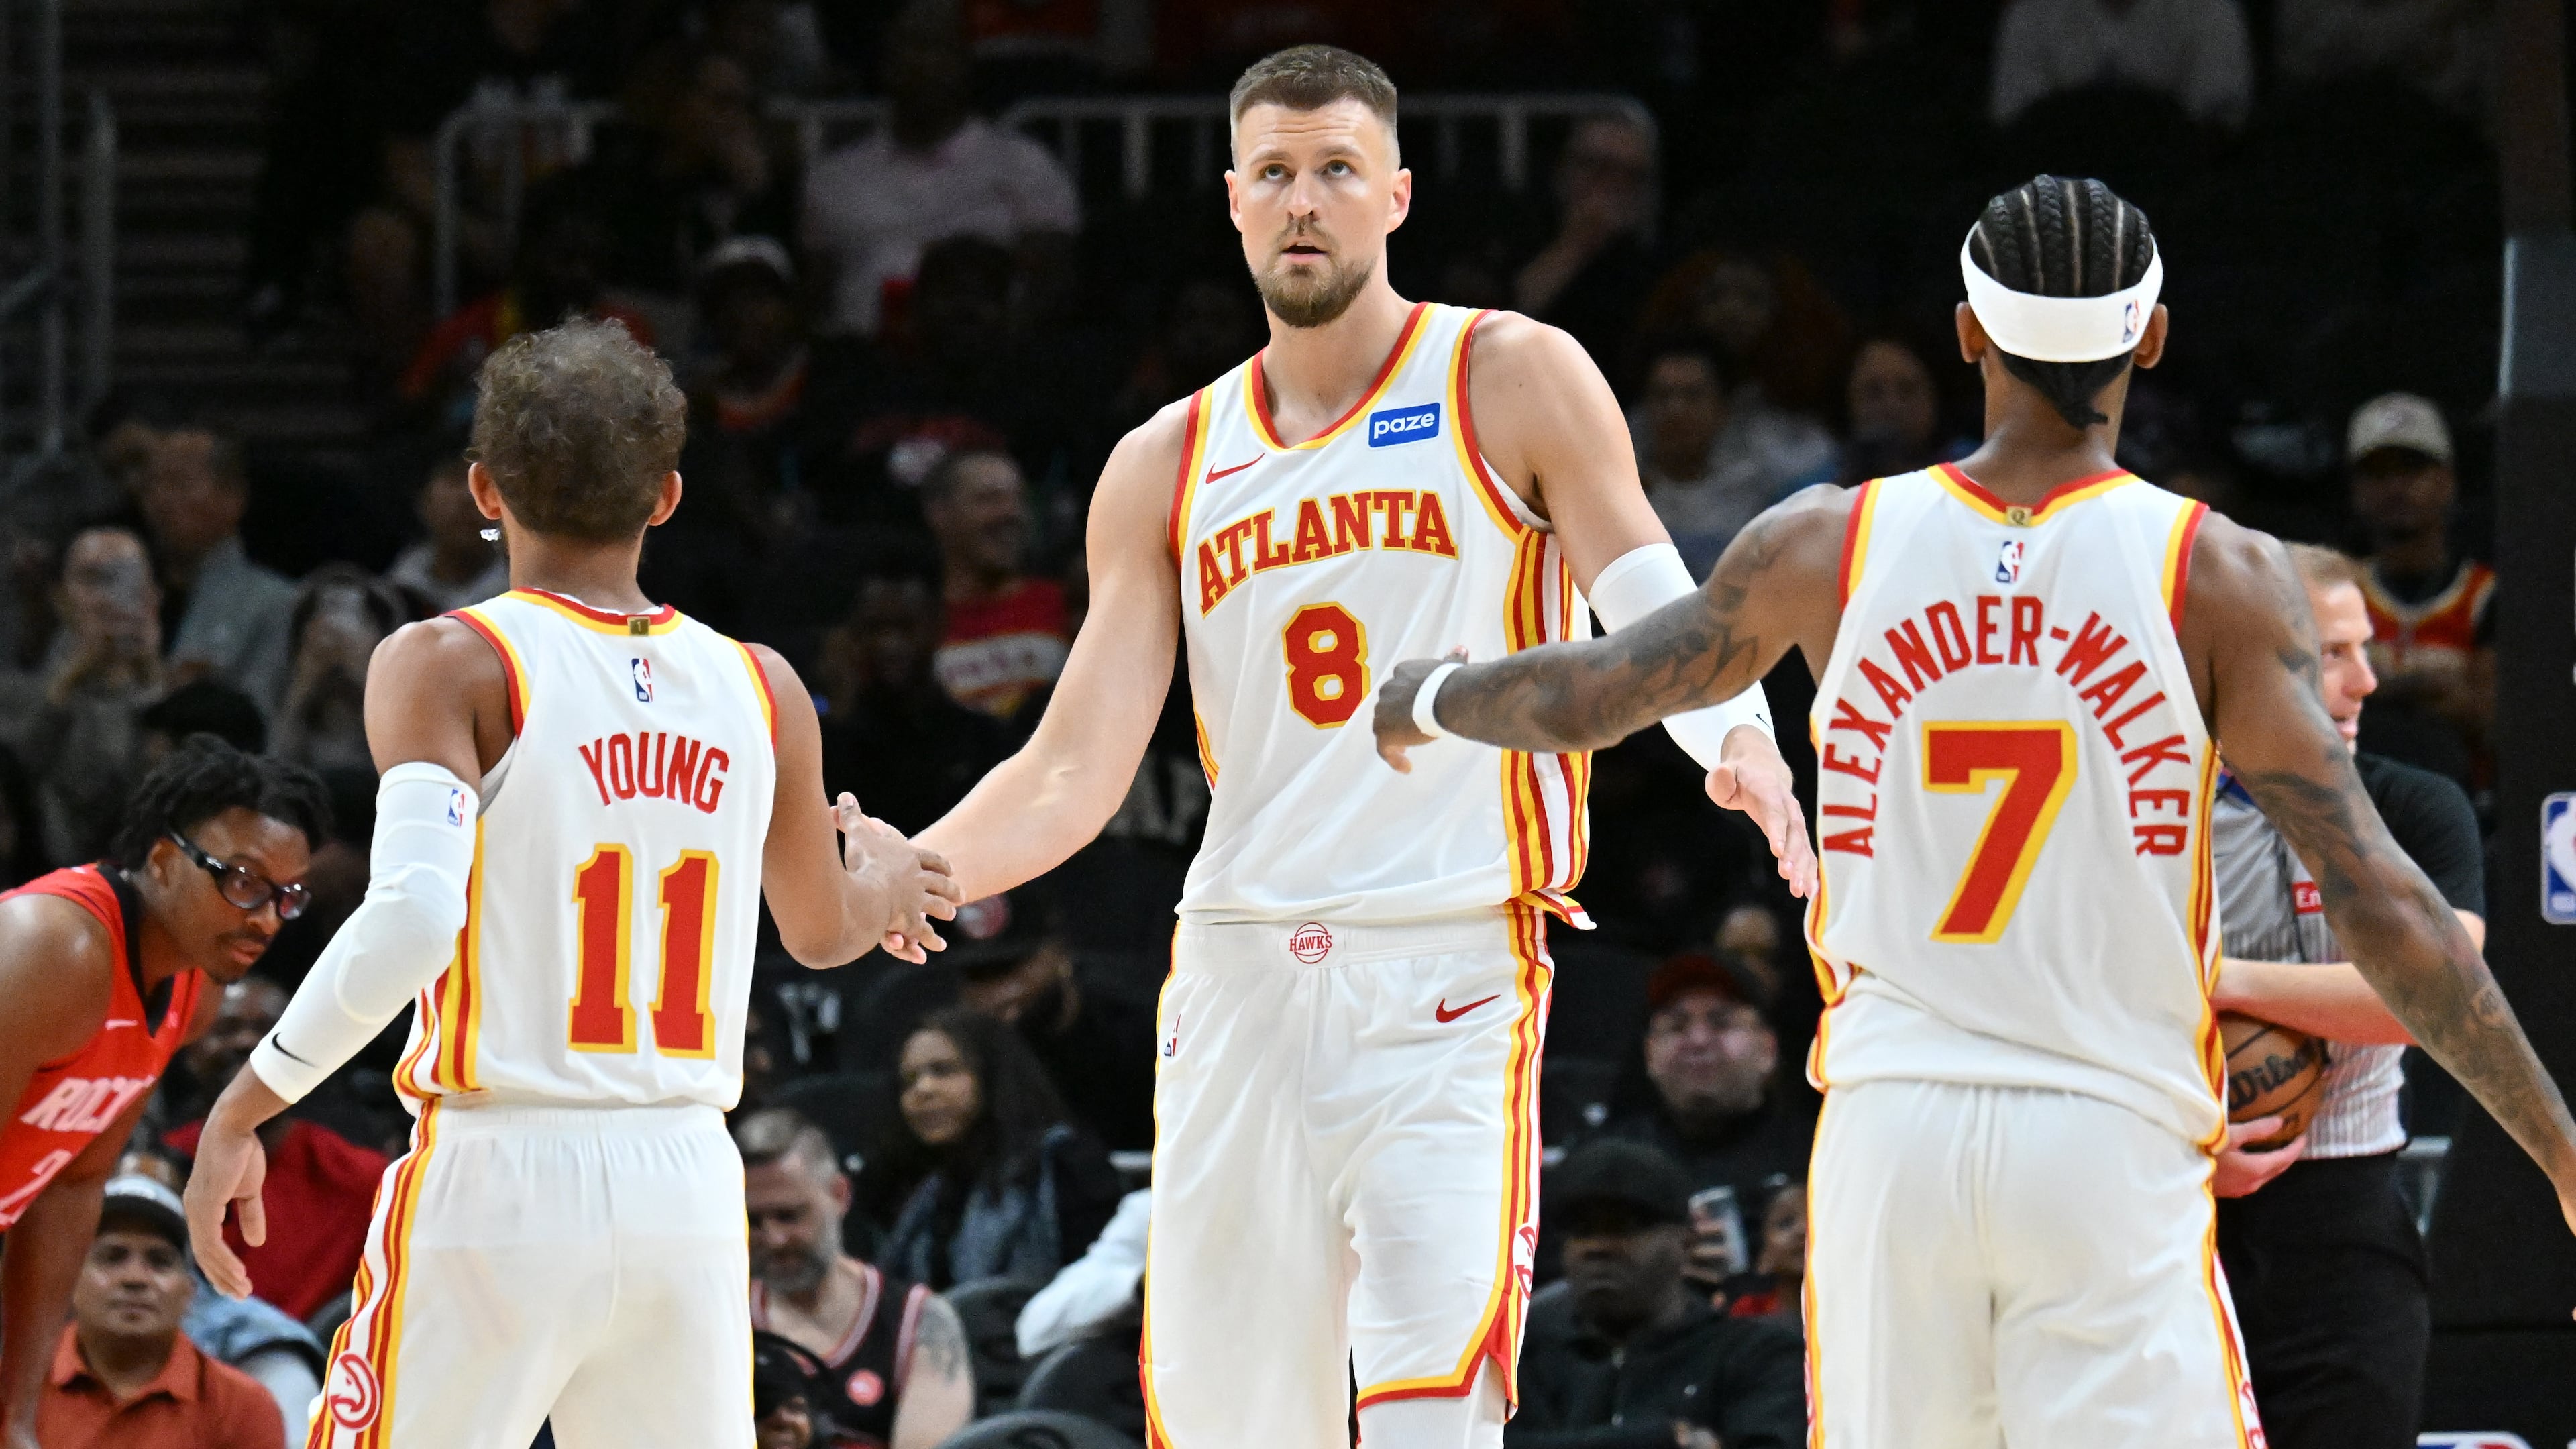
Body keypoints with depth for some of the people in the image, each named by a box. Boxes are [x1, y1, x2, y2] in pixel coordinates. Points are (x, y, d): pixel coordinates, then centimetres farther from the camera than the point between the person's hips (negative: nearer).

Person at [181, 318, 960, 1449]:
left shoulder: (450, 667, -6)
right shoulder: (762, 690, 9)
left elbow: (413, 919, -21)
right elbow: (821, 933, 25)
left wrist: (244, 1106, -12)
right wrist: (883, 879, 49)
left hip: (497, 1183, -4)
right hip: (690, 1189, 4)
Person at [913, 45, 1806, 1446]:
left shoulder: (1513, 384, 2)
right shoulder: (1168, 466, 12)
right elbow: (1076, 769, 8)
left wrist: (1734, 740, -27)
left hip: (1446, 977, -4)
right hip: (1238, 979, 4)